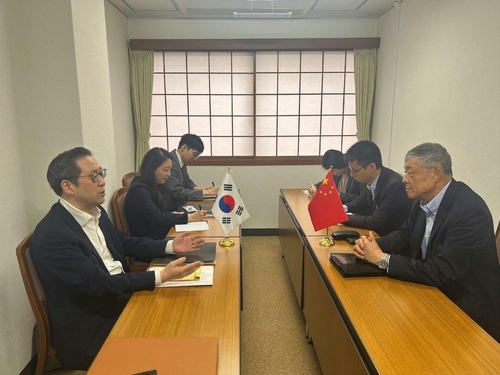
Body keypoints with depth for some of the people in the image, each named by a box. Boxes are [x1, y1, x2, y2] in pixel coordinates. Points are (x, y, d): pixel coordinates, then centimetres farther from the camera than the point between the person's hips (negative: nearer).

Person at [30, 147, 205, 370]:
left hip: (119, 297, 8)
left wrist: (170, 246, 2)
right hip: (89, 327, -7)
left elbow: (123, 243, 14)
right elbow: (98, 283, -26)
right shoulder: (52, 235, -25)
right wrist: (162, 276, -28)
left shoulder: (95, 211, 1)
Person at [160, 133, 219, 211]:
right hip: (167, 210, -8)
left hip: (176, 206, 8)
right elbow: (178, 193, -26)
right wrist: (206, 192, -22)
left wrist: (195, 188, -1)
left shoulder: (182, 162, 5)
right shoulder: (170, 163, -21)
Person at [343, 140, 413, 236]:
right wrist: (344, 208, -7)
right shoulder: (371, 179, -5)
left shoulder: (394, 186, -27)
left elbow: (376, 222, -24)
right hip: (378, 232, 7)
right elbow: (361, 203, 12)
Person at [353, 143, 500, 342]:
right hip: (434, 296, 7)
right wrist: (373, 245, -11)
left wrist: (382, 259, -24)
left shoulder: (469, 211, -27)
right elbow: (405, 236, 9)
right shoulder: (424, 200, -3)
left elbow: (440, 273, -31)